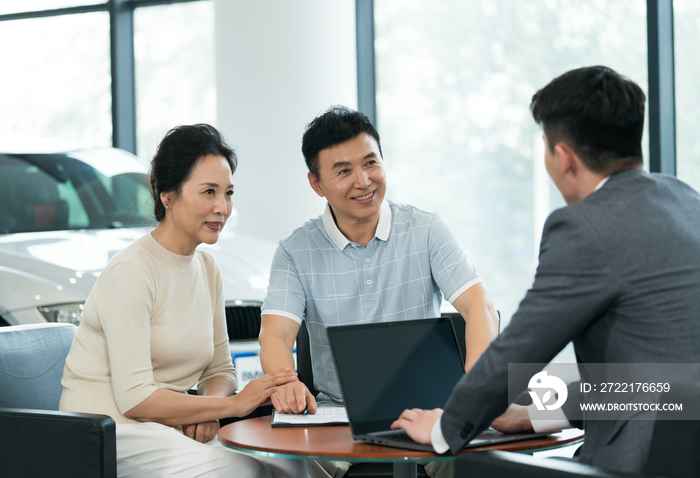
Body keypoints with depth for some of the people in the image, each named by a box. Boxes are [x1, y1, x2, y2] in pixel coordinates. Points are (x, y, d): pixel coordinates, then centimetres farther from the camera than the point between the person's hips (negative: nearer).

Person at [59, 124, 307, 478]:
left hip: (174, 430, 8)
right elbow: (134, 398, -20)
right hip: (108, 432, -7)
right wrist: (235, 404, -18)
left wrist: (207, 409, -8)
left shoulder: (207, 269, 12)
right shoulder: (130, 272, -15)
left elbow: (220, 369, 16)